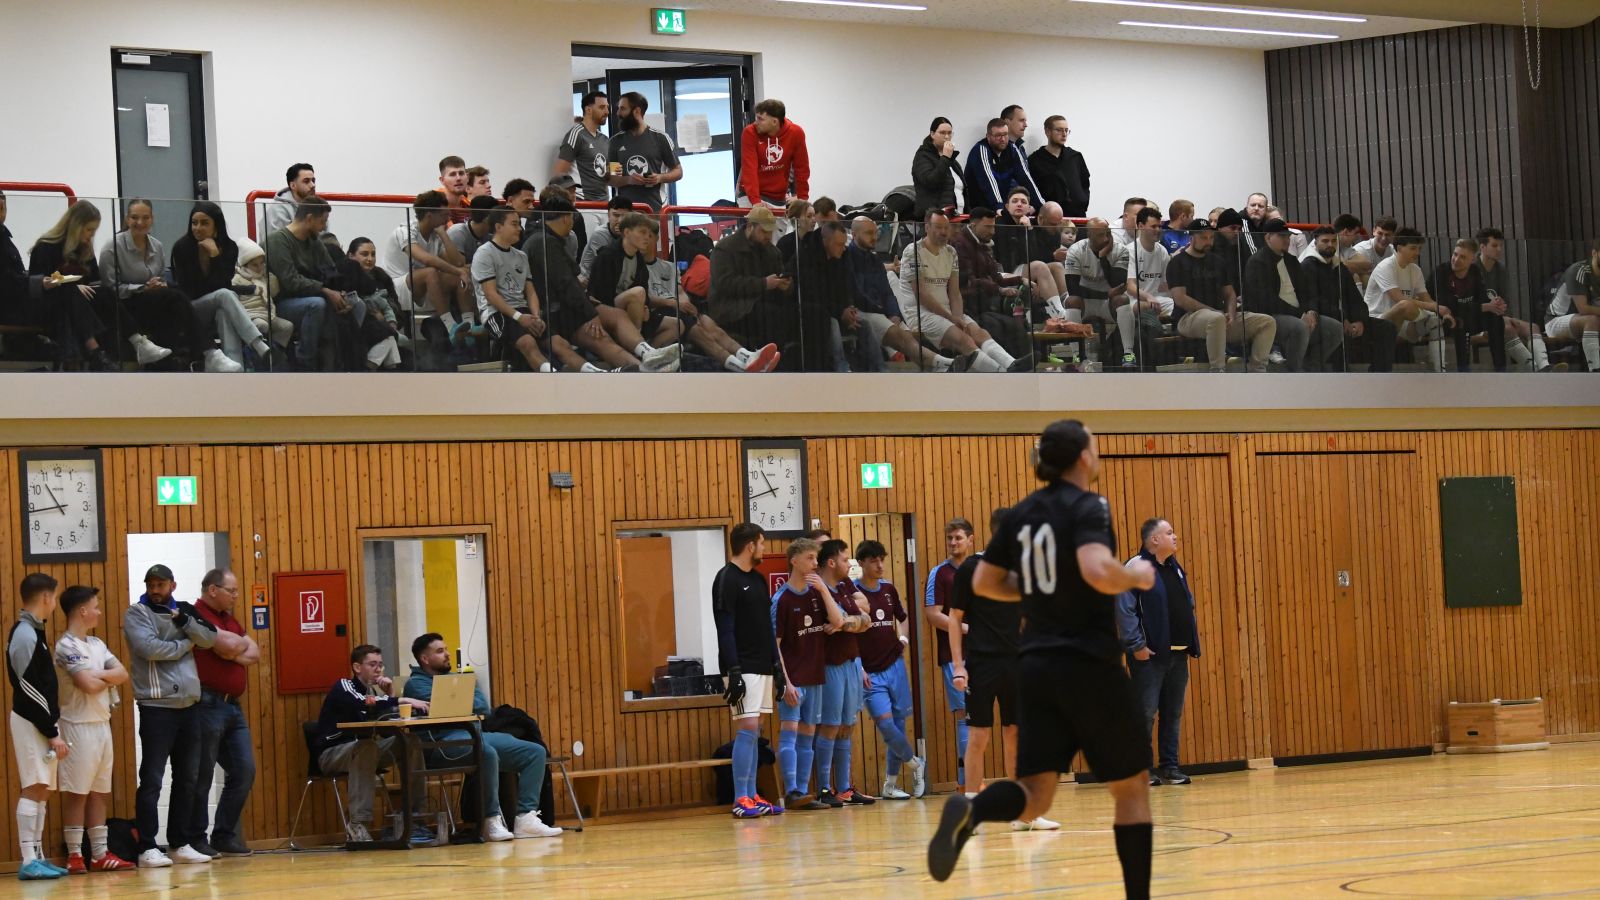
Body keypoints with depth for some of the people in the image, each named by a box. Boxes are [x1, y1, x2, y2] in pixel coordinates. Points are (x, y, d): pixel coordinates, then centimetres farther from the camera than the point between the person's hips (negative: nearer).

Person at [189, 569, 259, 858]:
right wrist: (243, 645, 2)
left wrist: (235, 652, -8)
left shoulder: (229, 619, 21)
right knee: (202, 776, -3)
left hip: (233, 705, 9)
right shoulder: (197, 615, -9)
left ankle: (225, 835, 13)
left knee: (244, 771, 5)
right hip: (208, 703, -9)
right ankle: (196, 840, 4)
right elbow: (230, 647, -20)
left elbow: (255, 654, 12)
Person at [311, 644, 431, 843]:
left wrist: (390, 693, -8)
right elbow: (364, 704, -34)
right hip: (331, 754, -7)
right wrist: (404, 700, -37)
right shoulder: (343, 687, -12)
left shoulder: (373, 690, 10)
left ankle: (413, 815, -11)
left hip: (360, 749, 7)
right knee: (367, 747, -38)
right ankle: (356, 824, -38)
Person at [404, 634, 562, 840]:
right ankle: (492, 820, -30)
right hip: (446, 739, -8)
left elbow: (483, 709, 11)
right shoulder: (416, 683, 4)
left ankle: (525, 817, -17)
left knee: (535, 752, -4)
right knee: (488, 753, -39)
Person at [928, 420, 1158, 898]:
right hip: (1091, 665, -6)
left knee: (1034, 795, 1)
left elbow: (984, 583, 16)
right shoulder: (1088, 507, -10)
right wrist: (1137, 576, -8)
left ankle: (969, 811, -30)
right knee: (1131, 787, 10)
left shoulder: (1020, 514, 11)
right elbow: (1097, 570, -27)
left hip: (1038, 666, 6)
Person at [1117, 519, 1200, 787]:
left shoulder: (1176, 569, 16)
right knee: (1146, 713, -5)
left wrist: (1193, 642, 13)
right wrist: (1136, 645, -19)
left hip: (1178, 653, 8)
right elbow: (1125, 610, -15)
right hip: (1149, 654, -8)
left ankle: (1170, 766, 15)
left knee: (1173, 713, 9)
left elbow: (1189, 605, 22)